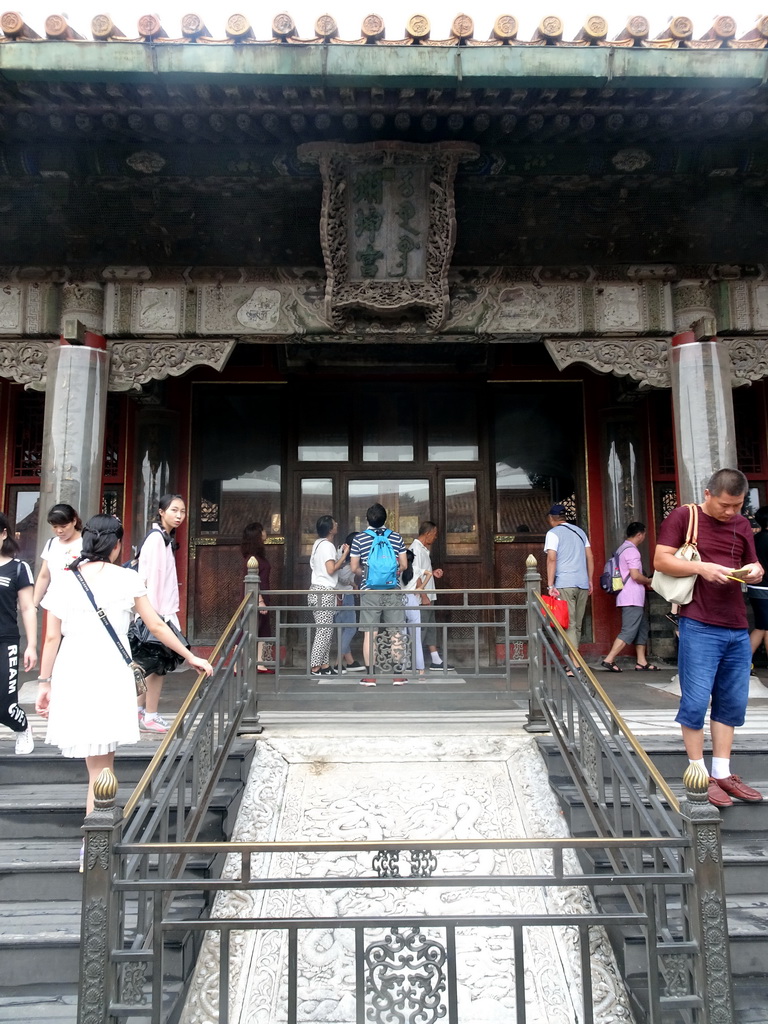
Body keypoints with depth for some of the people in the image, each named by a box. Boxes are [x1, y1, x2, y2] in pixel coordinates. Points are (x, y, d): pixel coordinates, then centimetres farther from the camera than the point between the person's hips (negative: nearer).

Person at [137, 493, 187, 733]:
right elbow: (151, 577, -19)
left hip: (162, 610, 9)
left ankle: (140, 711, 23)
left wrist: (168, 612, 14)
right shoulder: (156, 538, -13)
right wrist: (155, 613, -21)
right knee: (159, 662, -3)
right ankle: (150, 717, 5)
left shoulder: (165, 538, 15)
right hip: (156, 611, -9)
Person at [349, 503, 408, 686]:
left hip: (369, 592, -1)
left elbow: (354, 567, 1)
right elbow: (404, 565, 6)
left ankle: (370, 676, 4)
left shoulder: (359, 538, -1)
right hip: (392, 590, 1)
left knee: (369, 634, 3)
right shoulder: (396, 537, 3)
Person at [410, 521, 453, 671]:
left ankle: (436, 661, 16)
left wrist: (432, 573, 8)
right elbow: (415, 574, -22)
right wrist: (423, 596, -22)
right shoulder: (416, 548, -15)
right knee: (419, 630, -5)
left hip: (427, 595, 10)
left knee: (431, 628, 11)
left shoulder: (423, 549, 16)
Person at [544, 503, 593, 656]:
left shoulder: (553, 533, -2)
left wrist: (550, 585, -13)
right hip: (583, 583, 6)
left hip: (564, 584, -6)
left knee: (569, 625, -7)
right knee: (577, 625, 12)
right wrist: (590, 581, 19)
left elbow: (552, 559, -12)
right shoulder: (579, 531, 17)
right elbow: (590, 557, 15)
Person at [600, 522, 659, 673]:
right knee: (628, 632, -9)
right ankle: (608, 660, -10)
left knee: (642, 629, 14)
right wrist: (648, 581, -4)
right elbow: (635, 575, -22)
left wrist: (645, 581, 18)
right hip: (632, 599, -10)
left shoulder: (622, 549, 17)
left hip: (633, 599, 10)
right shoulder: (631, 550, -14)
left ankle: (641, 662, 15)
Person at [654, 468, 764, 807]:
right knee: (696, 702, -3)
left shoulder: (741, 525, 15)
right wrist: (702, 567, -20)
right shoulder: (684, 516, -2)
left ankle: (722, 773, 22)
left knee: (732, 703, 10)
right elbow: (660, 560, -8)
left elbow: (752, 567, 23)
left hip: (737, 628, 6)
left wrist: (755, 571, -1)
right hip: (699, 626, -6)